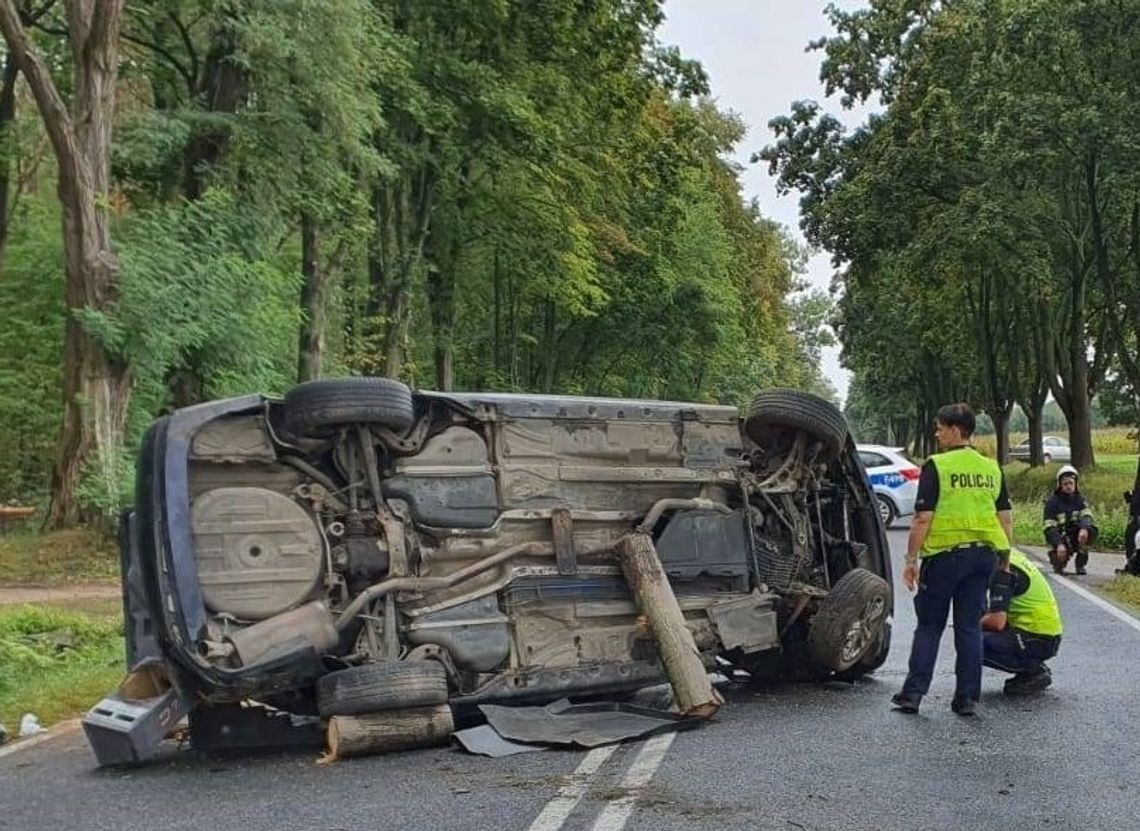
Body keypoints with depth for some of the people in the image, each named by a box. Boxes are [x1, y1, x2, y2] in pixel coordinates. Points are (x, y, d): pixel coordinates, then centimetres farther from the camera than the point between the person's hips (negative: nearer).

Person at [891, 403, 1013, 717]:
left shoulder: (936, 467, -9)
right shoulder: (992, 469, 9)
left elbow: (923, 518, -13)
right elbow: (1006, 519, 10)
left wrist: (911, 558, -8)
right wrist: (1003, 556, 19)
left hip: (945, 553, -5)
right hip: (984, 553, 5)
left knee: (929, 626, 6)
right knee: (970, 626, 10)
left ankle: (913, 693, 5)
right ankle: (967, 697, 10)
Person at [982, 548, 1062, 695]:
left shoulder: (1001, 570, -18)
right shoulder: (1010, 555, 11)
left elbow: (998, 622, -24)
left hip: (1039, 640, -10)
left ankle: (1035, 672, -6)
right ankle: (1034, 667, 13)